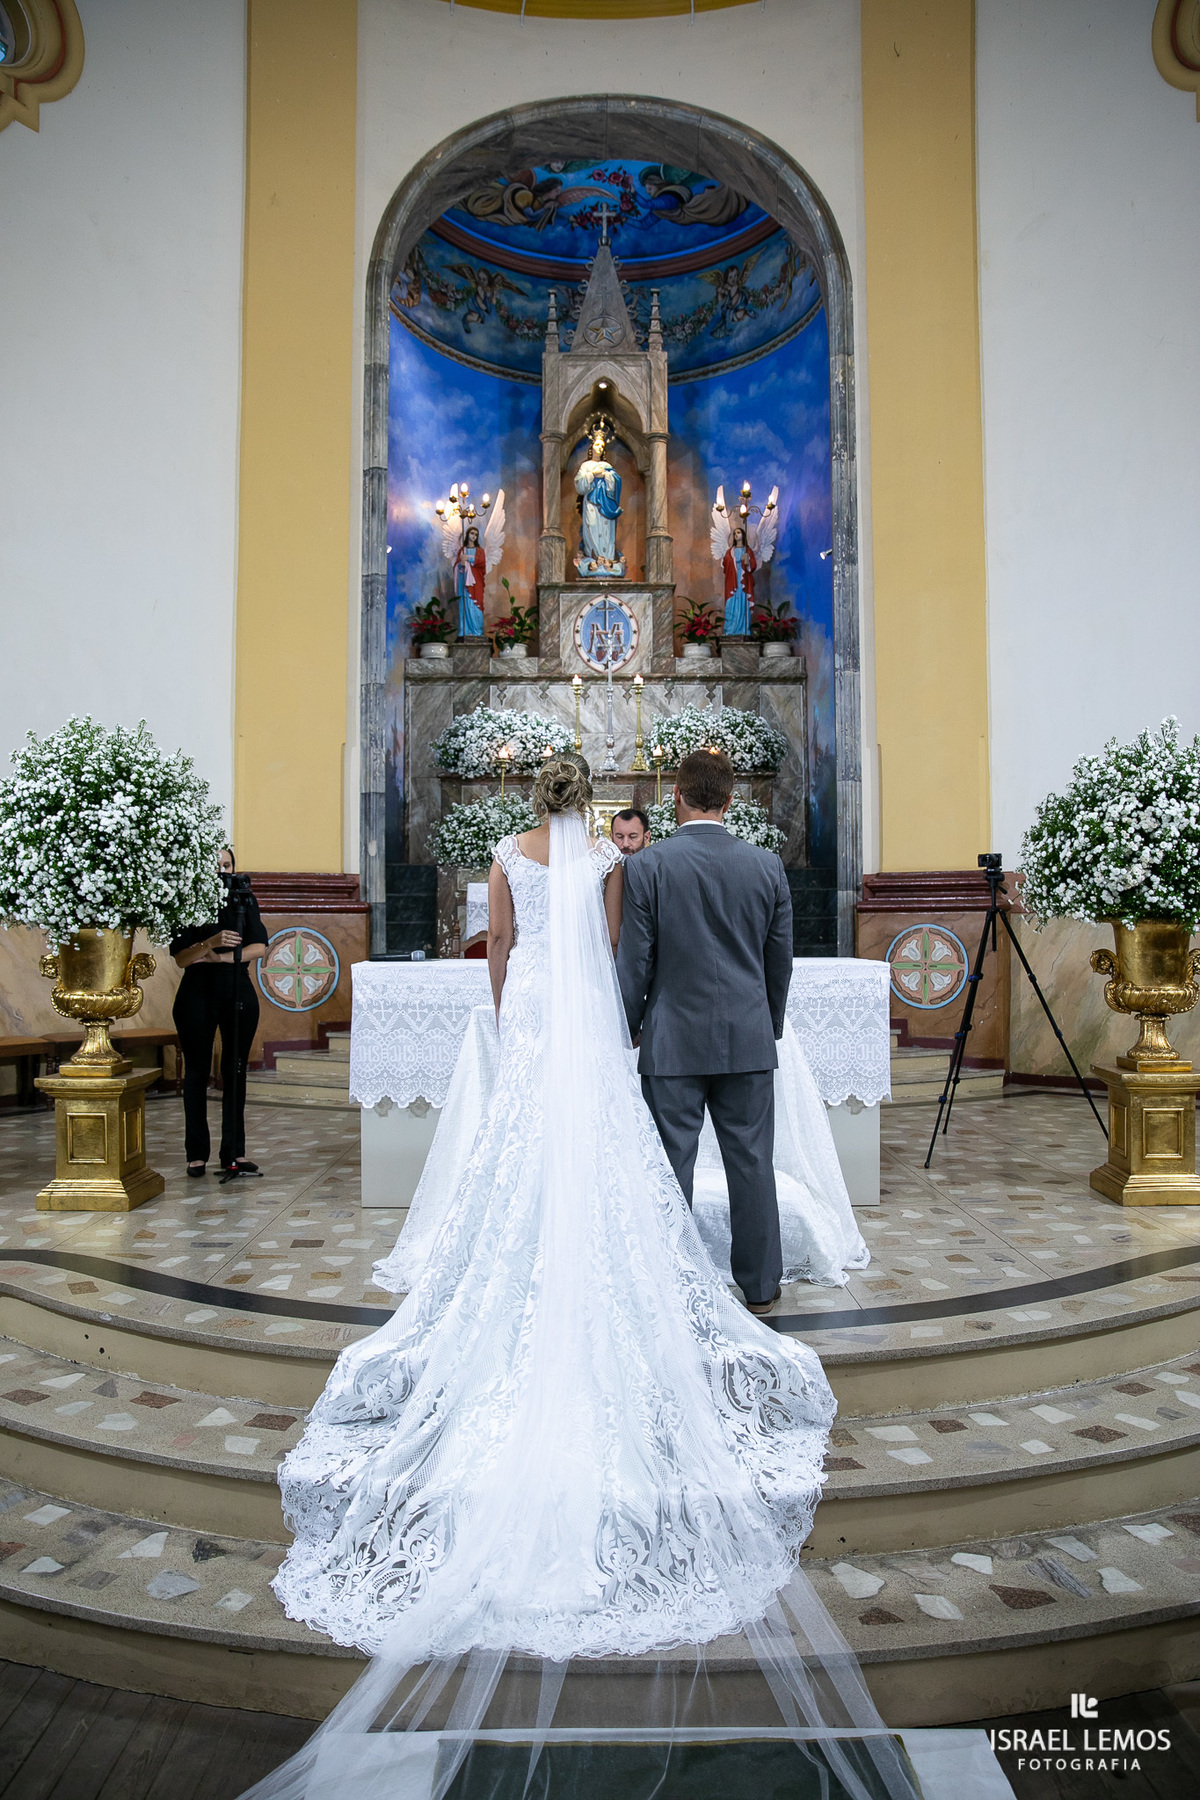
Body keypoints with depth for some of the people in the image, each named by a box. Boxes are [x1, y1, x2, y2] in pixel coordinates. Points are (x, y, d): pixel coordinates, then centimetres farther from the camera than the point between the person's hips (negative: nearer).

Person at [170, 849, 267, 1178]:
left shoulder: (244, 900, 6)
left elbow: (259, 947, 0)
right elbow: (180, 957, -7)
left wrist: (220, 957, -11)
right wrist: (211, 943, -23)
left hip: (238, 993, 2)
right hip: (197, 994, -2)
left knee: (235, 1072, 3)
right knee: (197, 1072, 3)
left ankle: (234, 1153, 8)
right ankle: (196, 1154, 10)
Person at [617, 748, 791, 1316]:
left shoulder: (647, 866, -8)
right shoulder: (767, 865, 1)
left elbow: (634, 963, -6)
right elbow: (780, 961, 8)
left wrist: (626, 1032, 7)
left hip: (673, 1040, -2)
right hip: (748, 1040, 3)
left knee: (672, 1164, 6)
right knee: (751, 1162, 10)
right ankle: (759, 1284, 21)